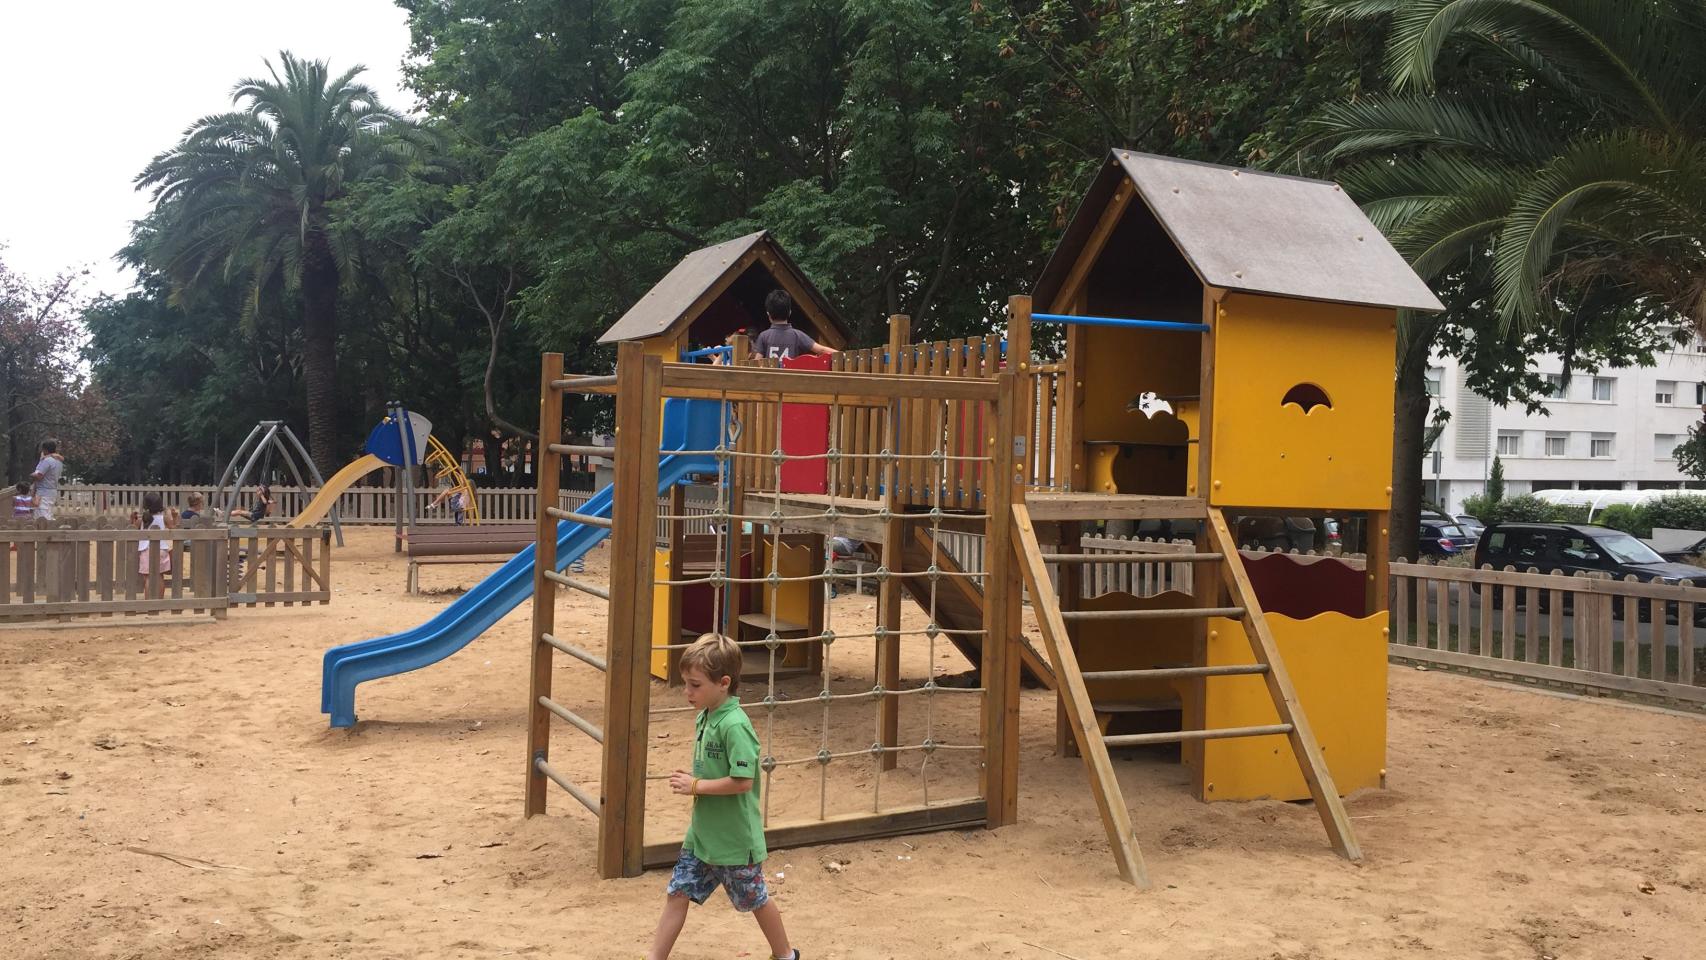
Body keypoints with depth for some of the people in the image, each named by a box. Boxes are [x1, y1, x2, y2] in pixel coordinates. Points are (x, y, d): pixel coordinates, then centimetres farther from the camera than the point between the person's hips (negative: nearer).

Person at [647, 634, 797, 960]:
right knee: (677, 893, 7)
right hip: (702, 833, 8)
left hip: (735, 838, -8)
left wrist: (696, 786, -21)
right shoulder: (704, 717, 2)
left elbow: (743, 781, -29)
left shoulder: (734, 725, -26)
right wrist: (690, 782, 0)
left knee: (755, 899, 12)